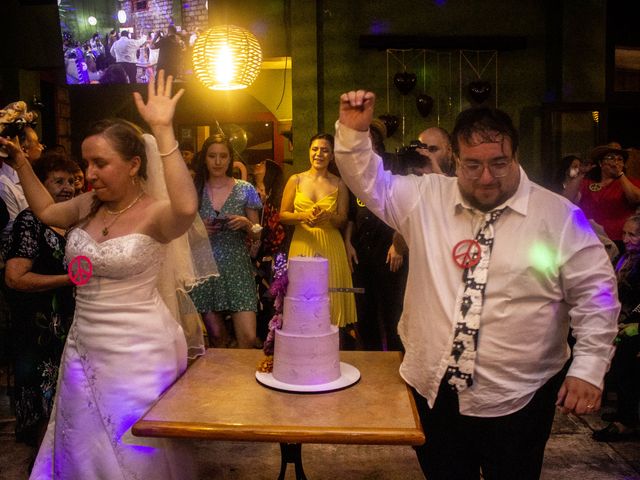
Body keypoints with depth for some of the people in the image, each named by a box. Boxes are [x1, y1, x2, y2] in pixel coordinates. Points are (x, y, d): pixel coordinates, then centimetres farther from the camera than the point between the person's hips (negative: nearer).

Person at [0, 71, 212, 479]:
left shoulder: (155, 215, -18)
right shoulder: (88, 206, 3)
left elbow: (187, 207, -43)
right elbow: (45, 210, 24)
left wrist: (163, 131, -42)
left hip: (138, 352, -7)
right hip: (84, 349, 7)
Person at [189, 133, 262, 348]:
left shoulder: (245, 189, 2)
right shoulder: (195, 190, 5)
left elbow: (257, 234, 8)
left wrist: (245, 224, -13)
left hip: (237, 268, -1)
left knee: (248, 338, -8)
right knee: (216, 336, 9)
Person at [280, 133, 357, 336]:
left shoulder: (339, 184, 7)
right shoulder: (296, 180, 7)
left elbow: (343, 221, 6)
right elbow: (282, 215, 5)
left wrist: (328, 216, -15)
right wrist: (303, 216, -13)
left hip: (330, 248, 0)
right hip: (303, 245, 0)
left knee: (330, 297, -1)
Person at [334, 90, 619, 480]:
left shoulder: (559, 216, -6)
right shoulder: (427, 198, 1)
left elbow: (595, 295, -3)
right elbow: (371, 183, 5)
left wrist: (588, 369, -9)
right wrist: (354, 132, -11)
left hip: (516, 398, -2)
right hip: (432, 389, 3)